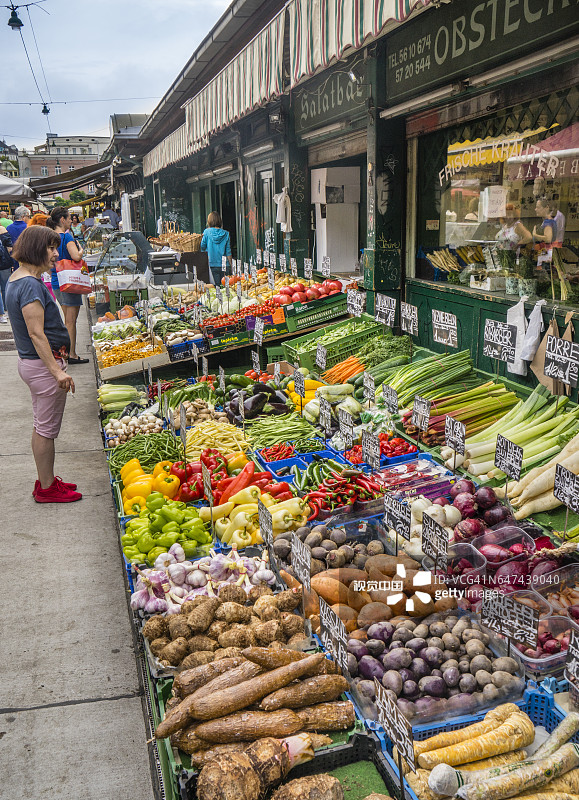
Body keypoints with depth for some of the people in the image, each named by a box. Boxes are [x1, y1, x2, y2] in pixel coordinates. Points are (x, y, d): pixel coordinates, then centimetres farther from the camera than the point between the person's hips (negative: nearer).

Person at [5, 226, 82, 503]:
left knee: (42, 426, 18)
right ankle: (47, 488, 12)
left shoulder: (16, 279, 11)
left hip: (30, 362, 10)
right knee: (47, 428, 1)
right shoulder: (31, 285, -21)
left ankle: (46, 481, 30)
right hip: (43, 364, -10)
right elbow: (36, 334, -25)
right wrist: (57, 371, -26)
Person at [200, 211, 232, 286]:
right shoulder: (225, 234, -1)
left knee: (217, 285, 3)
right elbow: (228, 252, 1)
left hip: (213, 264, -1)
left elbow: (202, 247, 4)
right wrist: (231, 265, 9)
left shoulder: (207, 232, -4)